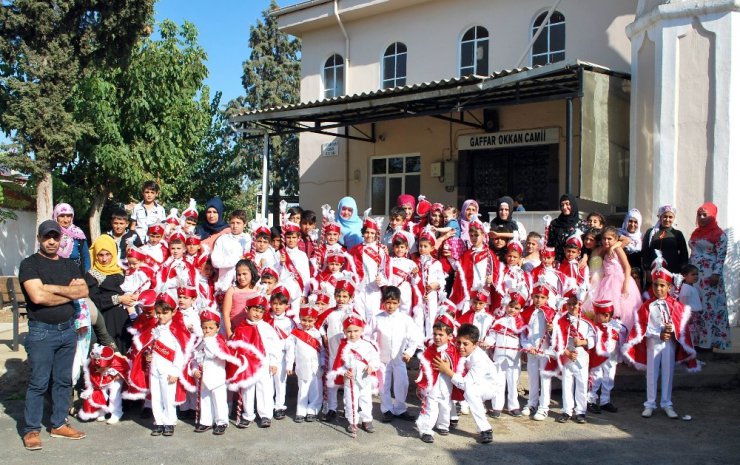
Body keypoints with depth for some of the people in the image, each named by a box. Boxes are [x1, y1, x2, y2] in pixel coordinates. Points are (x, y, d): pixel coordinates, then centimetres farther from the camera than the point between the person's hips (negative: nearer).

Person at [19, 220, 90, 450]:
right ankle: (31, 430, 9)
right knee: (38, 383, -1)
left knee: (64, 380, 11)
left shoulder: (69, 265, 13)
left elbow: (84, 291, -1)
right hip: (41, 332, -5)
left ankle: (59, 424, 22)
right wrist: (70, 292, -8)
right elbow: (37, 296, -18)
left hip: (68, 329, 5)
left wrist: (54, 288, -12)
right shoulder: (29, 264, -4)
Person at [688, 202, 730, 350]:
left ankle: (708, 341, -1)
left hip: (709, 275, -7)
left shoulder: (719, 234, -5)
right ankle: (696, 339, 9)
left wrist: (716, 274, -19)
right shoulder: (696, 233, 17)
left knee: (708, 307, -5)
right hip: (694, 274, 7)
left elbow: (721, 256, -10)